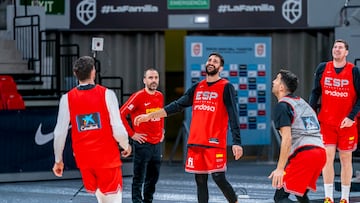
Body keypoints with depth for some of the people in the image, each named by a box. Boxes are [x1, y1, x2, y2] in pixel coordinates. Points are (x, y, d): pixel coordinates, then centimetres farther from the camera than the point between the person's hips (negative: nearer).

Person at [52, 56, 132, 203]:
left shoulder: (67, 99, -2)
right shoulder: (107, 94, -9)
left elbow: (60, 133, -2)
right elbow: (118, 129, -11)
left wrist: (58, 160, 10)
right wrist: (126, 146, 9)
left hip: (83, 159, 3)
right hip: (108, 157, -3)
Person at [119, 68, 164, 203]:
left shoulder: (160, 96, 9)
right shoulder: (138, 96, -11)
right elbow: (121, 114, -14)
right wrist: (132, 133, -13)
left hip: (157, 143, 7)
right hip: (143, 143, -7)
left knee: (154, 177, 14)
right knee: (139, 178, -3)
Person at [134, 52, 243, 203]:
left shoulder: (226, 87, -2)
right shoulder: (197, 88, 15)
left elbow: (233, 116, -8)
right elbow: (177, 105, 18)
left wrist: (237, 142, -16)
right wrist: (150, 115, 14)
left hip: (215, 142, -6)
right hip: (195, 142, 6)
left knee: (218, 178, -13)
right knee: (200, 181, 6)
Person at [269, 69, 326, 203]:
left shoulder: (281, 106, 1)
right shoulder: (302, 102, 28)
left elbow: (287, 138, -12)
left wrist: (280, 169, -15)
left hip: (303, 153, -8)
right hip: (320, 151, 8)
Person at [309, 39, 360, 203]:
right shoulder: (322, 68, 4)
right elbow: (315, 92, 9)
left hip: (347, 123, -1)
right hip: (326, 122, 1)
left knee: (346, 159, 5)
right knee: (328, 156, -6)